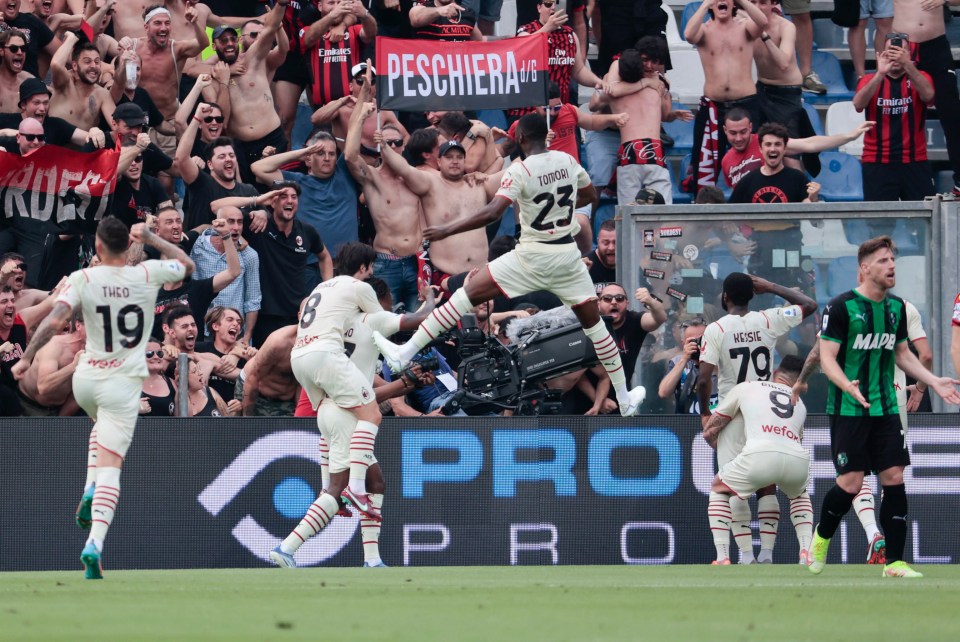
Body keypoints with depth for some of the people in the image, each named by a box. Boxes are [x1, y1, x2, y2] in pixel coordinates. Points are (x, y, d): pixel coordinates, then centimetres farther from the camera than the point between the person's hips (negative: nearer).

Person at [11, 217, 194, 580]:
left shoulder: (84, 279, -8)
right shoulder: (148, 274, -5)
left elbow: (54, 321, -18)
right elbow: (187, 265, 15)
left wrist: (27, 358, -8)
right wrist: (151, 239, 20)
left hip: (85, 380, 2)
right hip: (124, 383, -2)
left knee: (103, 424, 36)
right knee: (111, 465, -7)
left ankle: (92, 490, 14)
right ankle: (95, 543, -25)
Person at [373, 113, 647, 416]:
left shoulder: (520, 170, -14)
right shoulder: (568, 161, 2)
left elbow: (492, 212, -24)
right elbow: (590, 195, 20)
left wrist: (448, 230, -18)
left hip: (533, 255, -5)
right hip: (568, 255, 5)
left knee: (468, 293, -2)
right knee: (593, 320, 17)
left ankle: (405, 354, -8)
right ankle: (625, 399, 22)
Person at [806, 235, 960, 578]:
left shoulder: (896, 307, 9)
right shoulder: (841, 308, -10)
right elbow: (827, 358, -12)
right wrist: (848, 386, -30)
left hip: (885, 409, 5)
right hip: (849, 409, -5)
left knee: (894, 478, -3)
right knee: (851, 483, -8)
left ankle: (894, 562, 2)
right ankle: (822, 537, 20)